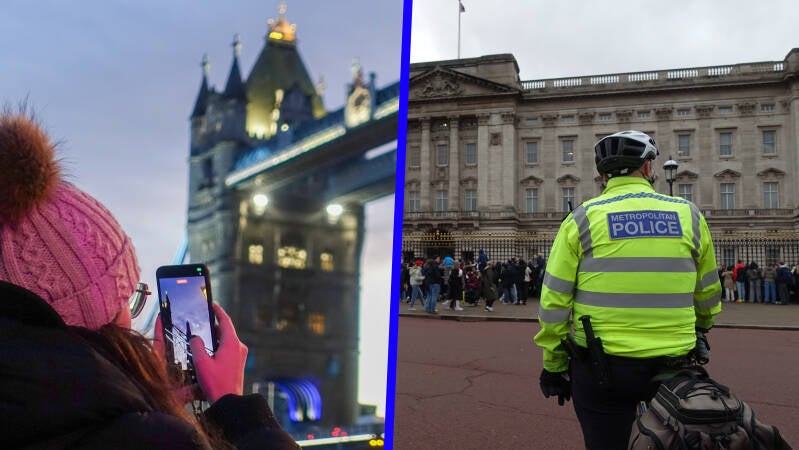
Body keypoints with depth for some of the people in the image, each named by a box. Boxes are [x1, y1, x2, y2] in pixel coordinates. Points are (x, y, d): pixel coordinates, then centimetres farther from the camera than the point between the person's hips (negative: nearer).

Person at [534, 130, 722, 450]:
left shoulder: (582, 219, -4)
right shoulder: (689, 215, 3)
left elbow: (554, 301, -5)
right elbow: (708, 294, 14)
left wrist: (554, 366, 5)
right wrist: (700, 327, 35)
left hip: (600, 368, -1)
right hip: (673, 364, 2)